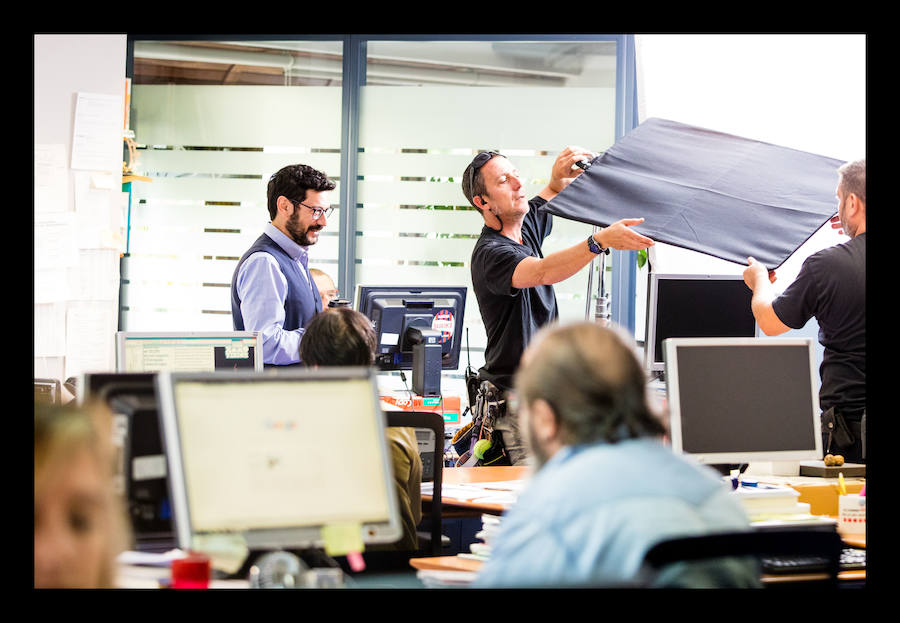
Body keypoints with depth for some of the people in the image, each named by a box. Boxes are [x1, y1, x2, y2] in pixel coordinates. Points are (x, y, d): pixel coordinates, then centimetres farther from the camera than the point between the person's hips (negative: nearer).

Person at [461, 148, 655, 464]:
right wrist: (601, 240, -47)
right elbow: (543, 272, -35)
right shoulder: (490, 252, -17)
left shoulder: (526, 224, 9)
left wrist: (560, 174, 0)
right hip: (515, 400, -8)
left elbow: (555, 191, 26)